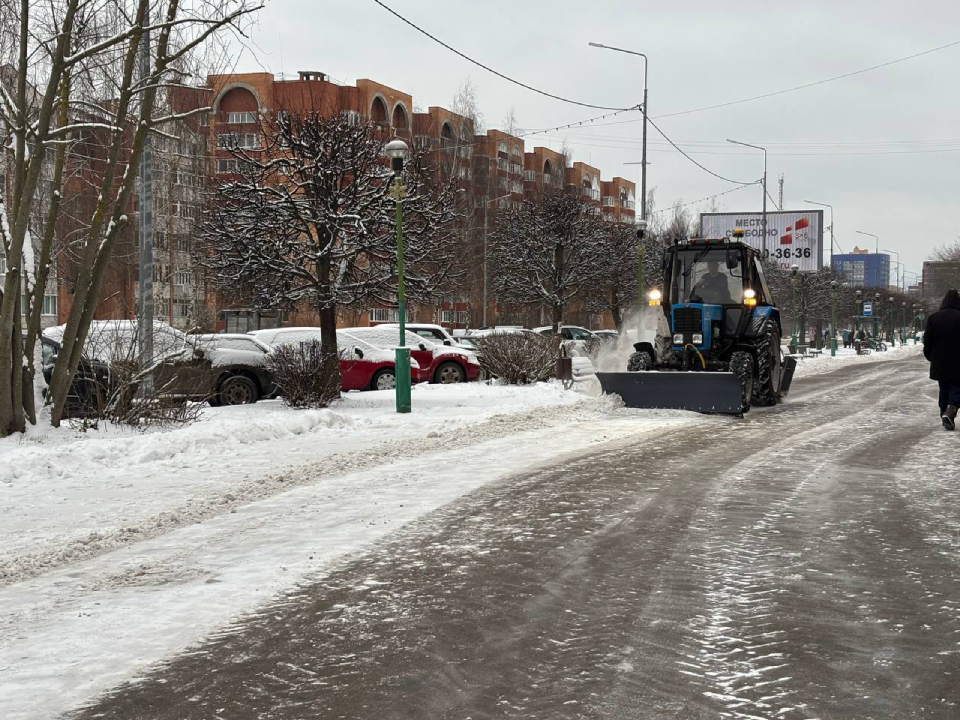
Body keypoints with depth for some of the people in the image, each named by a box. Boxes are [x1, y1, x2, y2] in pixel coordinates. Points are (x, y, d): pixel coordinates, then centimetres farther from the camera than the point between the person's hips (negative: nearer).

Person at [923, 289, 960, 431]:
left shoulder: (933, 318, 0)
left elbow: (927, 341, 5)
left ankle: (945, 414, 19)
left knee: (943, 390, 16)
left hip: (939, 363, 3)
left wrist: (929, 356, 18)